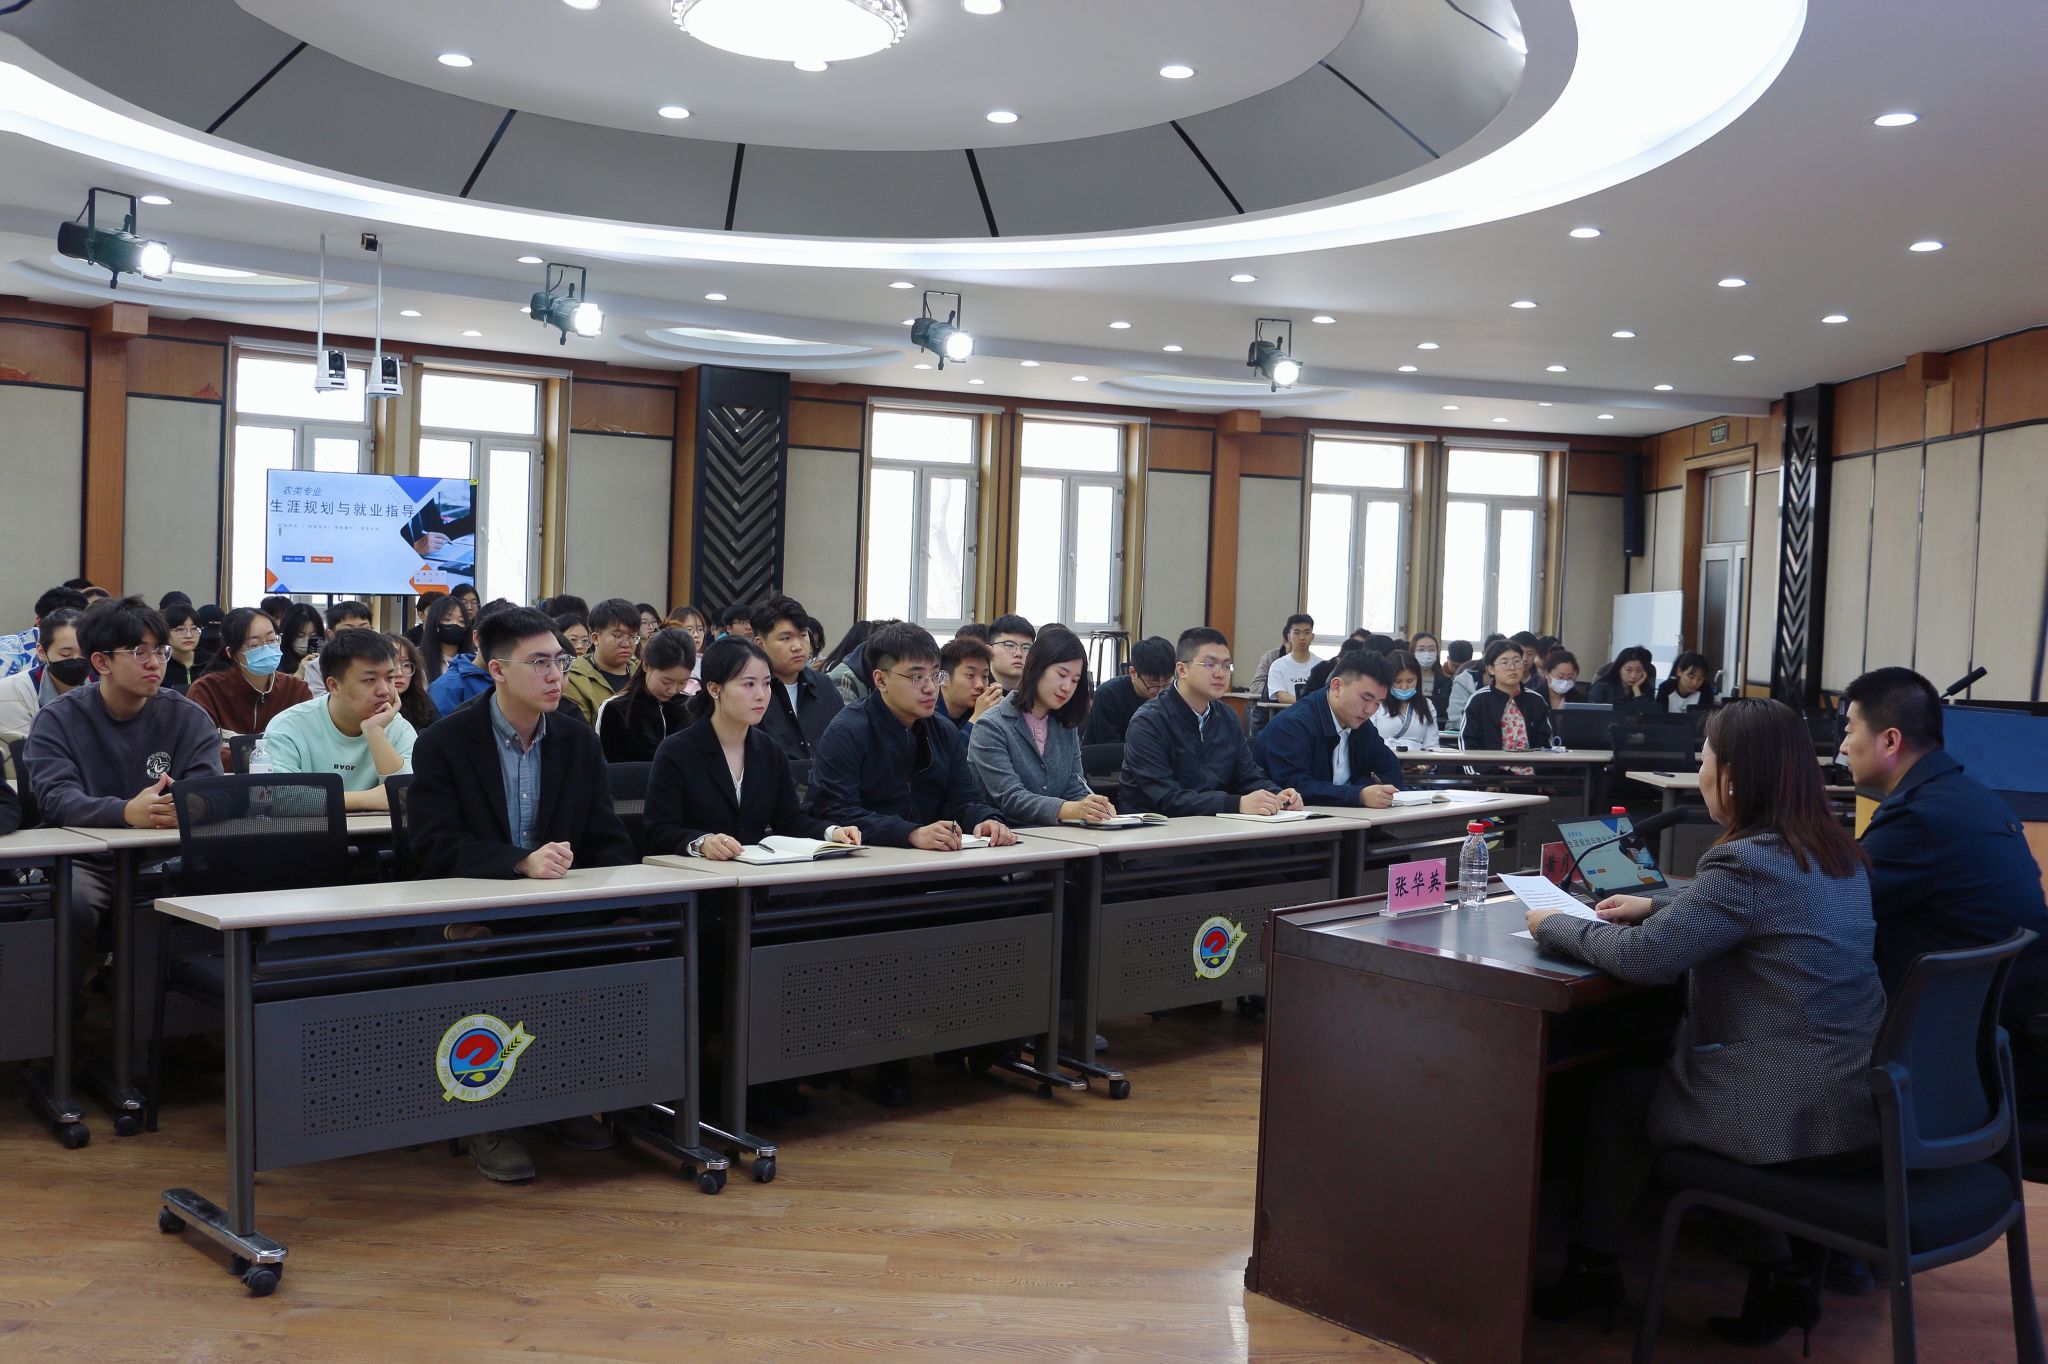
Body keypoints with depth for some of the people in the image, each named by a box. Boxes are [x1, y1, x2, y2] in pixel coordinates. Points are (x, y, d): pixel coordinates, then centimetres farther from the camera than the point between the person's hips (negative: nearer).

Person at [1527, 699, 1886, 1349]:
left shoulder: (1750, 860, -21)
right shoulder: (1834, 852, 7)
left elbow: (1644, 956, -20)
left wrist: (1553, 925, -6)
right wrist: (1652, 903, 18)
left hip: (1796, 1112, -8)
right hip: (1861, 1099, 8)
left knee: (1618, 1097, 16)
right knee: (1658, 1069, 29)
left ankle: (1595, 1266, 33)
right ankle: (1779, 1271, 24)